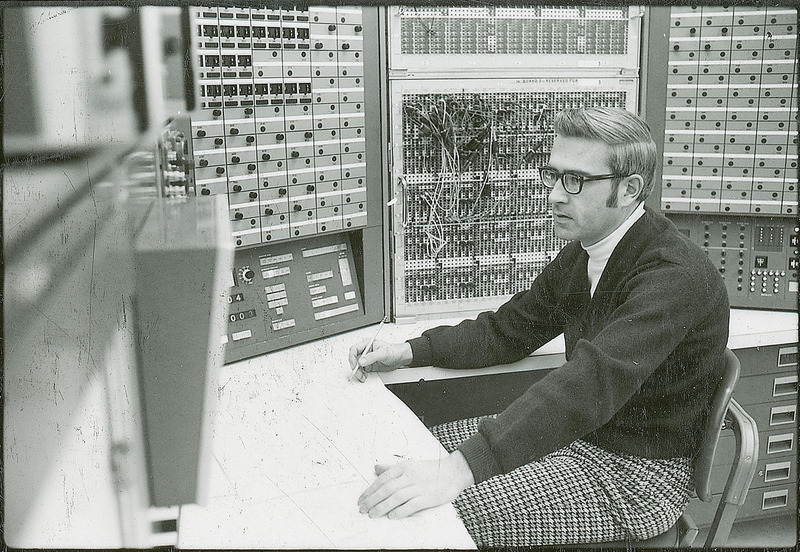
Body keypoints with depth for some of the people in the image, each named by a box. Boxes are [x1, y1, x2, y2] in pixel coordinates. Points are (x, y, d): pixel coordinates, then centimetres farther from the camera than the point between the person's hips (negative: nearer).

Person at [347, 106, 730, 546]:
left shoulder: (676, 275, -26)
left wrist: (462, 468, -47)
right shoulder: (582, 253, 3)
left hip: (635, 476, -8)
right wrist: (407, 352, -4)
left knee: (441, 513, -19)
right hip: (581, 433, 8)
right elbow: (508, 332, 11)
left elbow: (593, 382, -39)